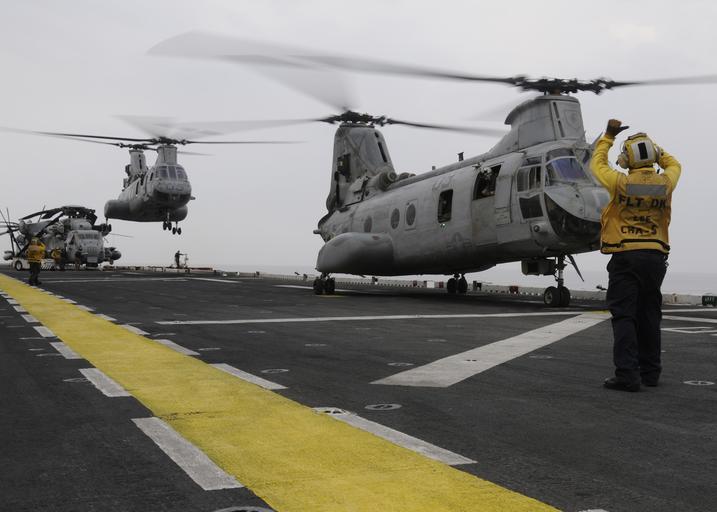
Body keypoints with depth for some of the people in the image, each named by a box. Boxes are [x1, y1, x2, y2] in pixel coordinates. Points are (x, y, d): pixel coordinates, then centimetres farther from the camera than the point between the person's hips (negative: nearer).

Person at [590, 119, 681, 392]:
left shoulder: (622, 183, -8)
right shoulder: (665, 183, 0)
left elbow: (597, 164, 12)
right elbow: (674, 165, 26)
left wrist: (608, 136, 21)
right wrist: (654, 149, 26)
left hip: (626, 257, -4)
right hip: (656, 257, 4)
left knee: (624, 316, -5)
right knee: (649, 315, 13)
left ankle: (627, 374, -12)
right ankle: (650, 371, 21)